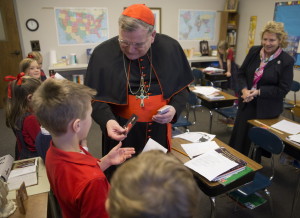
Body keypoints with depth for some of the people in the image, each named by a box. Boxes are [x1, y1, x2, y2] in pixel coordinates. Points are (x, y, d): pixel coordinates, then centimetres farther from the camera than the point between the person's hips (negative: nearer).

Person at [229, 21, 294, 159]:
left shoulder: (287, 61, -11)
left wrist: (258, 92, -20)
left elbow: (283, 89, -11)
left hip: (266, 109, -3)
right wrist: (244, 90, -13)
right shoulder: (254, 51, 1)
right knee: (238, 136, 12)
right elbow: (241, 73, 6)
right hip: (247, 103, 4)